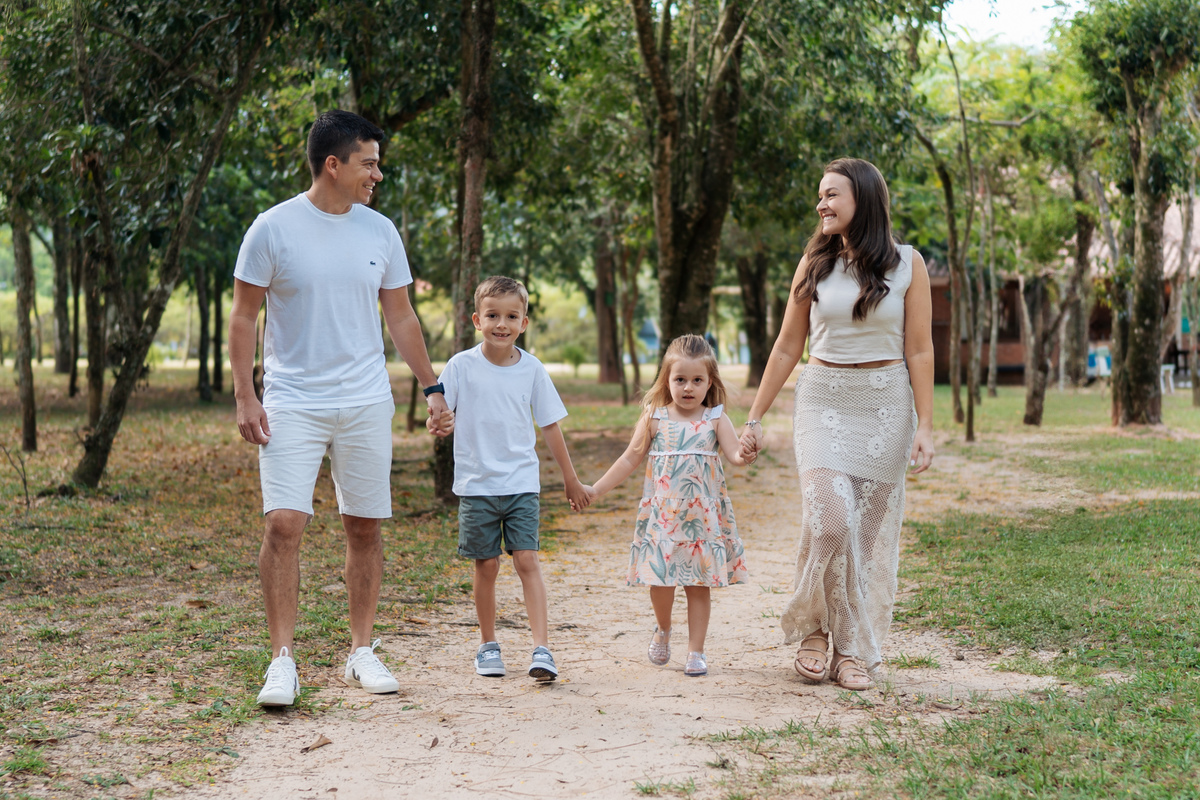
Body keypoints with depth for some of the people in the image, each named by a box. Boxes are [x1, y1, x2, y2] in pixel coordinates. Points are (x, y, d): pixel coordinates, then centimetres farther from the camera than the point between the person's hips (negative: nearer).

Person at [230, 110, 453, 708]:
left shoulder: (380, 232, 7)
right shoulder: (274, 228, -4)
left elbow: (400, 316, 14)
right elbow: (243, 318, 0)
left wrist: (432, 388, 11)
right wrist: (244, 398, -8)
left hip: (366, 403, 4)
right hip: (292, 402, -3)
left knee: (365, 527, 6)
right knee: (284, 523, -12)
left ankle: (362, 652, 18)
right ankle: (283, 660, -6)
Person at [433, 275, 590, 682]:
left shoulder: (531, 369, 1)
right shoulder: (462, 366, -4)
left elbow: (550, 425, 10)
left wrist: (571, 479, 15)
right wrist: (437, 421, -30)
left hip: (522, 484, 1)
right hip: (477, 484, 0)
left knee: (527, 560, -9)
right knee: (486, 566, 5)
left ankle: (542, 648, -11)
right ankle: (487, 645, 21)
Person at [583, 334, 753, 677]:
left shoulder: (715, 419, 1)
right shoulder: (654, 418, 2)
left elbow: (734, 454, -10)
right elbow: (630, 459, 9)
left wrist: (745, 456, -34)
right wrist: (595, 490, 8)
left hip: (703, 515, 0)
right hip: (662, 513, 0)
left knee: (698, 584, 2)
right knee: (660, 579, -4)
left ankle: (696, 651, 13)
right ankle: (662, 629, 27)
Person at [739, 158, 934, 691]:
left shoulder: (906, 265, 0)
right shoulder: (815, 263, 5)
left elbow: (919, 352, 0)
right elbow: (787, 348, 9)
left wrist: (924, 427, -6)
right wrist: (755, 418, 7)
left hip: (885, 404, 0)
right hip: (824, 400, 1)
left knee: (870, 528, 1)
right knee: (828, 519, -16)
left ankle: (855, 650, 12)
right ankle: (813, 629, 5)